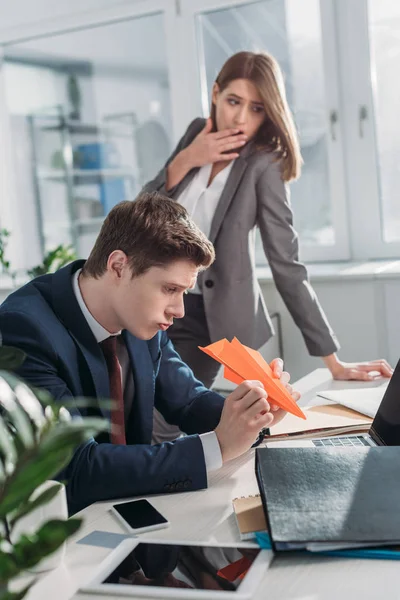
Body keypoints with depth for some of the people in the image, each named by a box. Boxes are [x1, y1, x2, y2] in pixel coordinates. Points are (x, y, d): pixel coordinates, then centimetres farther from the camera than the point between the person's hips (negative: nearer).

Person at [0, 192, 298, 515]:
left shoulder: (141, 317, -4)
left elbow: (187, 401, 9)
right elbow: (76, 469, -27)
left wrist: (251, 413, -10)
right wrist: (217, 446, -27)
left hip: (129, 506, 5)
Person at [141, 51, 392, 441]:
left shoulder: (264, 164, -17)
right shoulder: (197, 133, -1)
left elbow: (287, 266, -19)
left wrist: (333, 361, -22)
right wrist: (183, 162, -18)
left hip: (209, 317, -5)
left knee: (166, 431, -7)